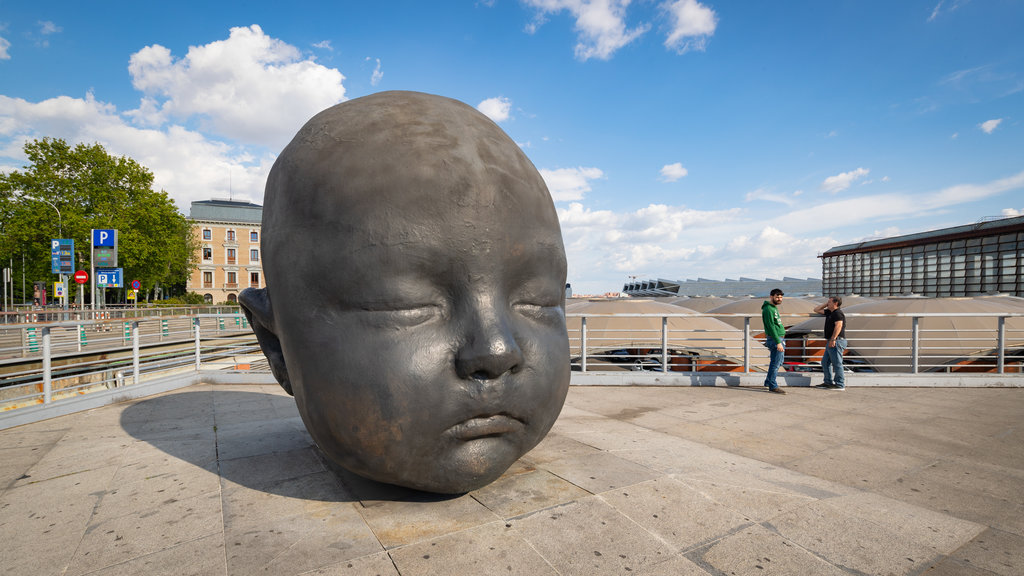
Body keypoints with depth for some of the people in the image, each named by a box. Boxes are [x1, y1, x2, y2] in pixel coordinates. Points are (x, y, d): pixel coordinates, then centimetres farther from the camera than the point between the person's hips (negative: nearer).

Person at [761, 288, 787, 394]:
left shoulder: (774, 308, 17)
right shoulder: (768, 309, -15)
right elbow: (771, 327, -21)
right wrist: (778, 342, -24)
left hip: (780, 339, 10)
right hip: (775, 339, -10)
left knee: (778, 363, 16)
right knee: (775, 363, -6)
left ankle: (768, 382, 26)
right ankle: (773, 386, 1)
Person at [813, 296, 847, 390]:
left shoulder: (838, 313, -12)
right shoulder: (829, 312, 18)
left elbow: (838, 326, -23)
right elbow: (816, 310, 28)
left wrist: (833, 339, -27)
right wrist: (825, 303, 16)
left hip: (837, 341, -10)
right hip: (832, 341, 10)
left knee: (837, 363, -6)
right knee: (825, 362, 13)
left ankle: (840, 385, 0)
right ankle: (828, 382, 19)